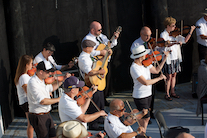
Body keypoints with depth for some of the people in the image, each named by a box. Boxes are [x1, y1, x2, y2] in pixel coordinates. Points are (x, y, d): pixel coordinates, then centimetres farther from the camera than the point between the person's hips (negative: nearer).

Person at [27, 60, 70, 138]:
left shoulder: (43, 80, 7)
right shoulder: (33, 83, -23)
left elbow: (51, 88, 27)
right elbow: (43, 101, -31)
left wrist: (63, 79, 19)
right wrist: (58, 99, -19)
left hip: (46, 114, 9)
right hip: (38, 116, -9)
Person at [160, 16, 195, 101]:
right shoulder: (163, 35, -9)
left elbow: (185, 40, 6)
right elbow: (165, 46, -21)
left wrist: (191, 31, -3)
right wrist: (176, 42, -25)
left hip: (176, 58, 6)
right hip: (169, 58, -6)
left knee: (174, 75, 13)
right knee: (169, 77, -1)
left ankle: (172, 92, 25)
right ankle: (167, 94, 11)